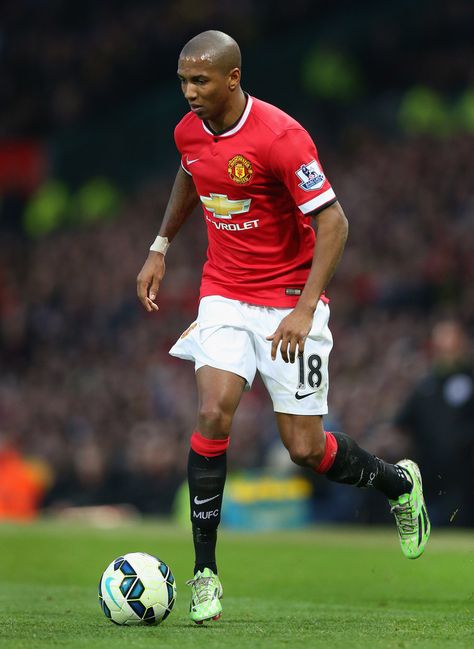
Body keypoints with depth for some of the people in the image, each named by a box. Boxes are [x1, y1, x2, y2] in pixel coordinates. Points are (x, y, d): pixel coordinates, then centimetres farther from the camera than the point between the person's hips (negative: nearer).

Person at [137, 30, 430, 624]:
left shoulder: (280, 136, -21)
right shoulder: (188, 132, -1)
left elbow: (332, 222, -19)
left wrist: (304, 309, -26)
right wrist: (159, 248, 23)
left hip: (289, 301, -4)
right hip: (224, 296, 4)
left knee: (306, 450, -1)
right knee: (213, 414, -18)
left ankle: (398, 483, 32)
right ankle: (204, 572, -11)